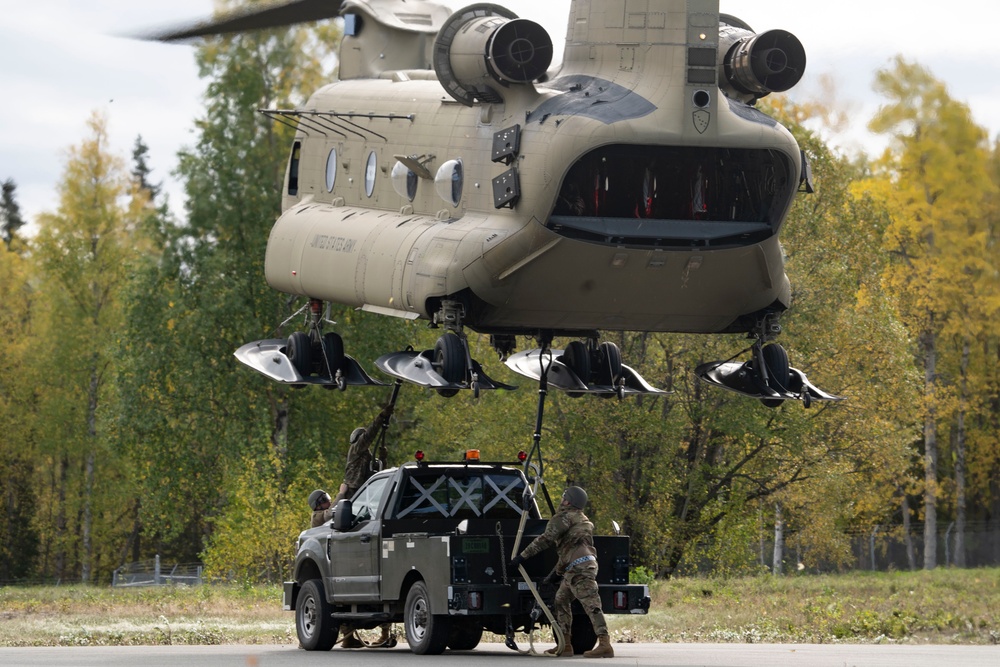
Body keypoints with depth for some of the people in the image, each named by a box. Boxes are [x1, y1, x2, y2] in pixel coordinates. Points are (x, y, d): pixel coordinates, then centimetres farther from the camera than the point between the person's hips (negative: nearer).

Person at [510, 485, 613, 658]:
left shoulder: (566, 516, -4)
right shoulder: (582, 520, 26)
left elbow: (546, 539, -10)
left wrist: (522, 556, -8)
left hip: (580, 566, -10)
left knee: (591, 605, -15)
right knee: (561, 601, 16)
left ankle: (605, 645, -22)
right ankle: (565, 644, 15)